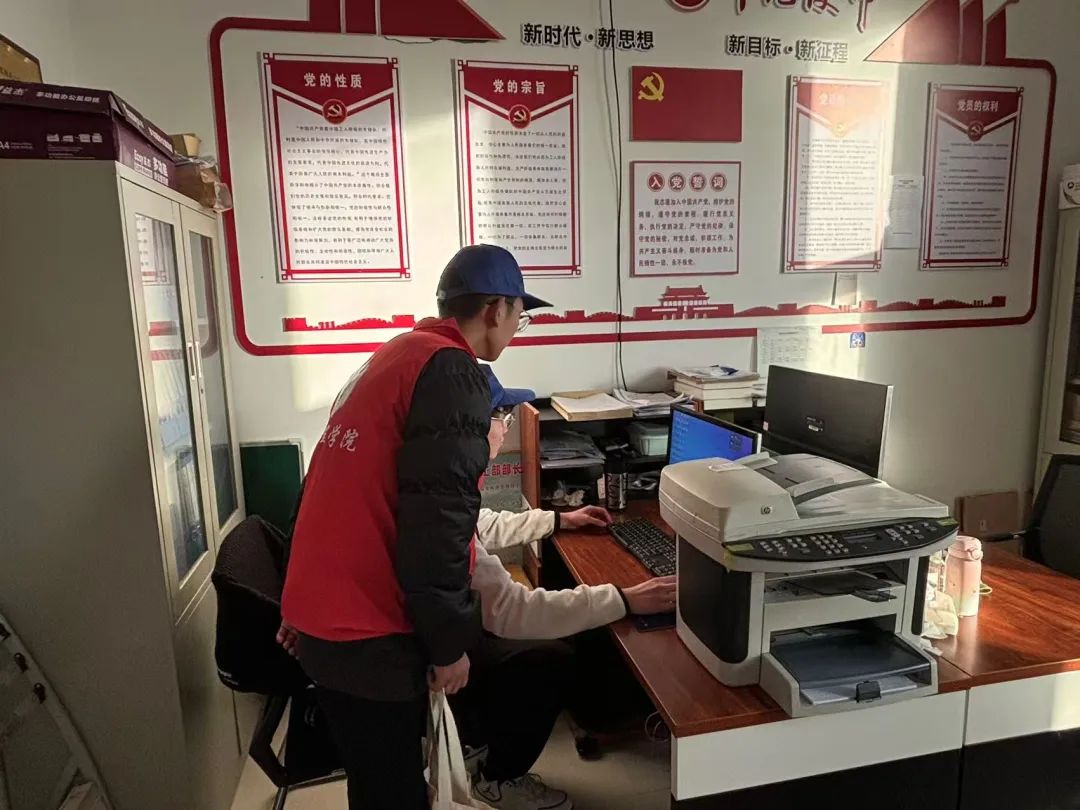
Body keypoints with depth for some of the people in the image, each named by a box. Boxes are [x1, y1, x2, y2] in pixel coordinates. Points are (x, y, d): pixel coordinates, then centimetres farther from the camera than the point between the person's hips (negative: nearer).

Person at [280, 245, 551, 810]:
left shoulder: (392, 356, 12)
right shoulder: (452, 371, -16)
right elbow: (435, 519, -22)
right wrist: (449, 641, -12)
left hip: (325, 612, 9)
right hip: (366, 630, -9)